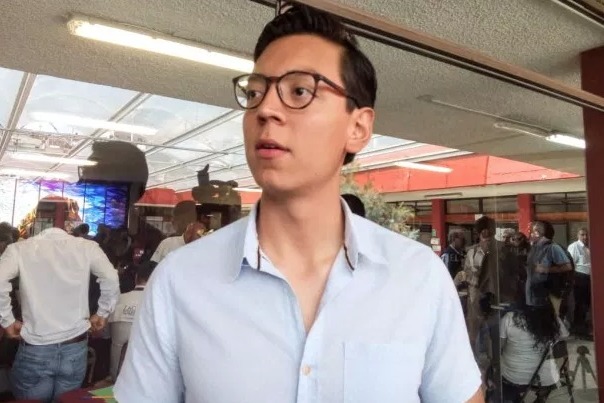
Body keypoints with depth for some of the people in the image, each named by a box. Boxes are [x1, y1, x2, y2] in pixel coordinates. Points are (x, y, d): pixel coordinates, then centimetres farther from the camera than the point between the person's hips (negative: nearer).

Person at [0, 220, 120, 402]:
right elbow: (111, 279, -11)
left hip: (35, 350, -1)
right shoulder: (86, 246, -3)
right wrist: (102, 314, 2)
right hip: (75, 348, 1)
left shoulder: (20, 248, -4)